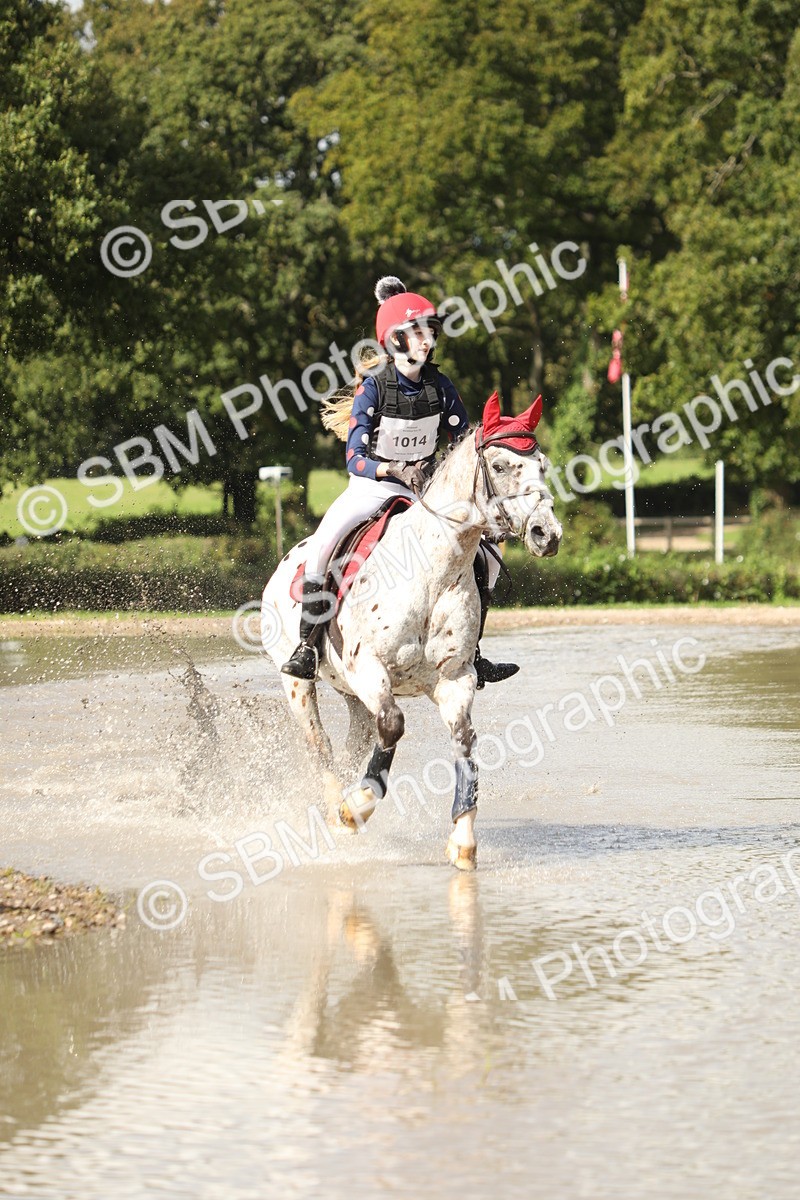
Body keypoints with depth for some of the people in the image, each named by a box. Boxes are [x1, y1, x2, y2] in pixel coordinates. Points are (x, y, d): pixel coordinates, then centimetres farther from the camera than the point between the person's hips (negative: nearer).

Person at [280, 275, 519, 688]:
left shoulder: (440, 387, -1)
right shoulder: (373, 388, -13)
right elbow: (355, 459, -18)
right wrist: (393, 470, -37)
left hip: (423, 492, 4)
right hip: (368, 488, -4)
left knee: (484, 559, -5)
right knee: (320, 549, -31)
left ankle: (470, 655, 5)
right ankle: (306, 646, -22)